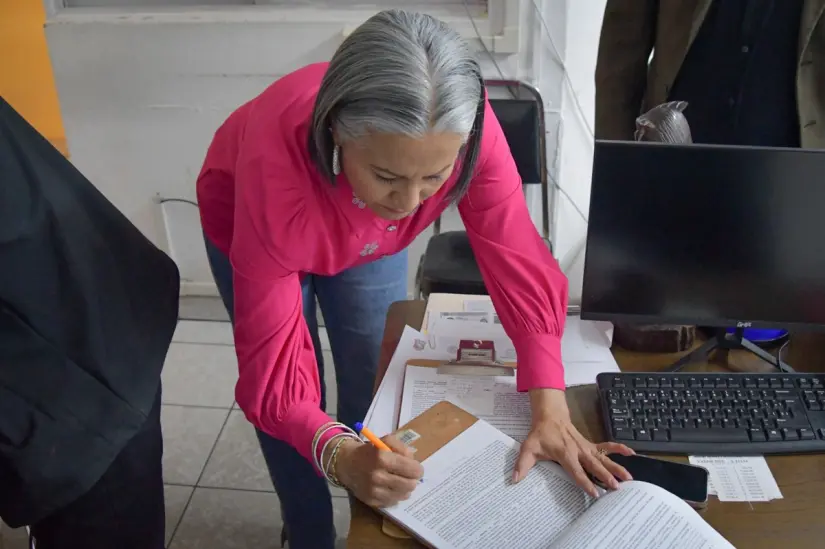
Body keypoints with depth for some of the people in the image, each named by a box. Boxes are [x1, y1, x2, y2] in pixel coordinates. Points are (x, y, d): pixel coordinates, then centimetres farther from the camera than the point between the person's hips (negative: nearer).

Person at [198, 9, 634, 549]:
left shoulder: (463, 130, -38)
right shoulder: (277, 166, -45)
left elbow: (519, 261, -32)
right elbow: (274, 364, -41)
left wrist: (551, 409, -41)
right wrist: (340, 456, -57)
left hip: (371, 237, 3)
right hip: (252, 224, -2)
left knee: (377, 387, 7)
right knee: (299, 399, 1)